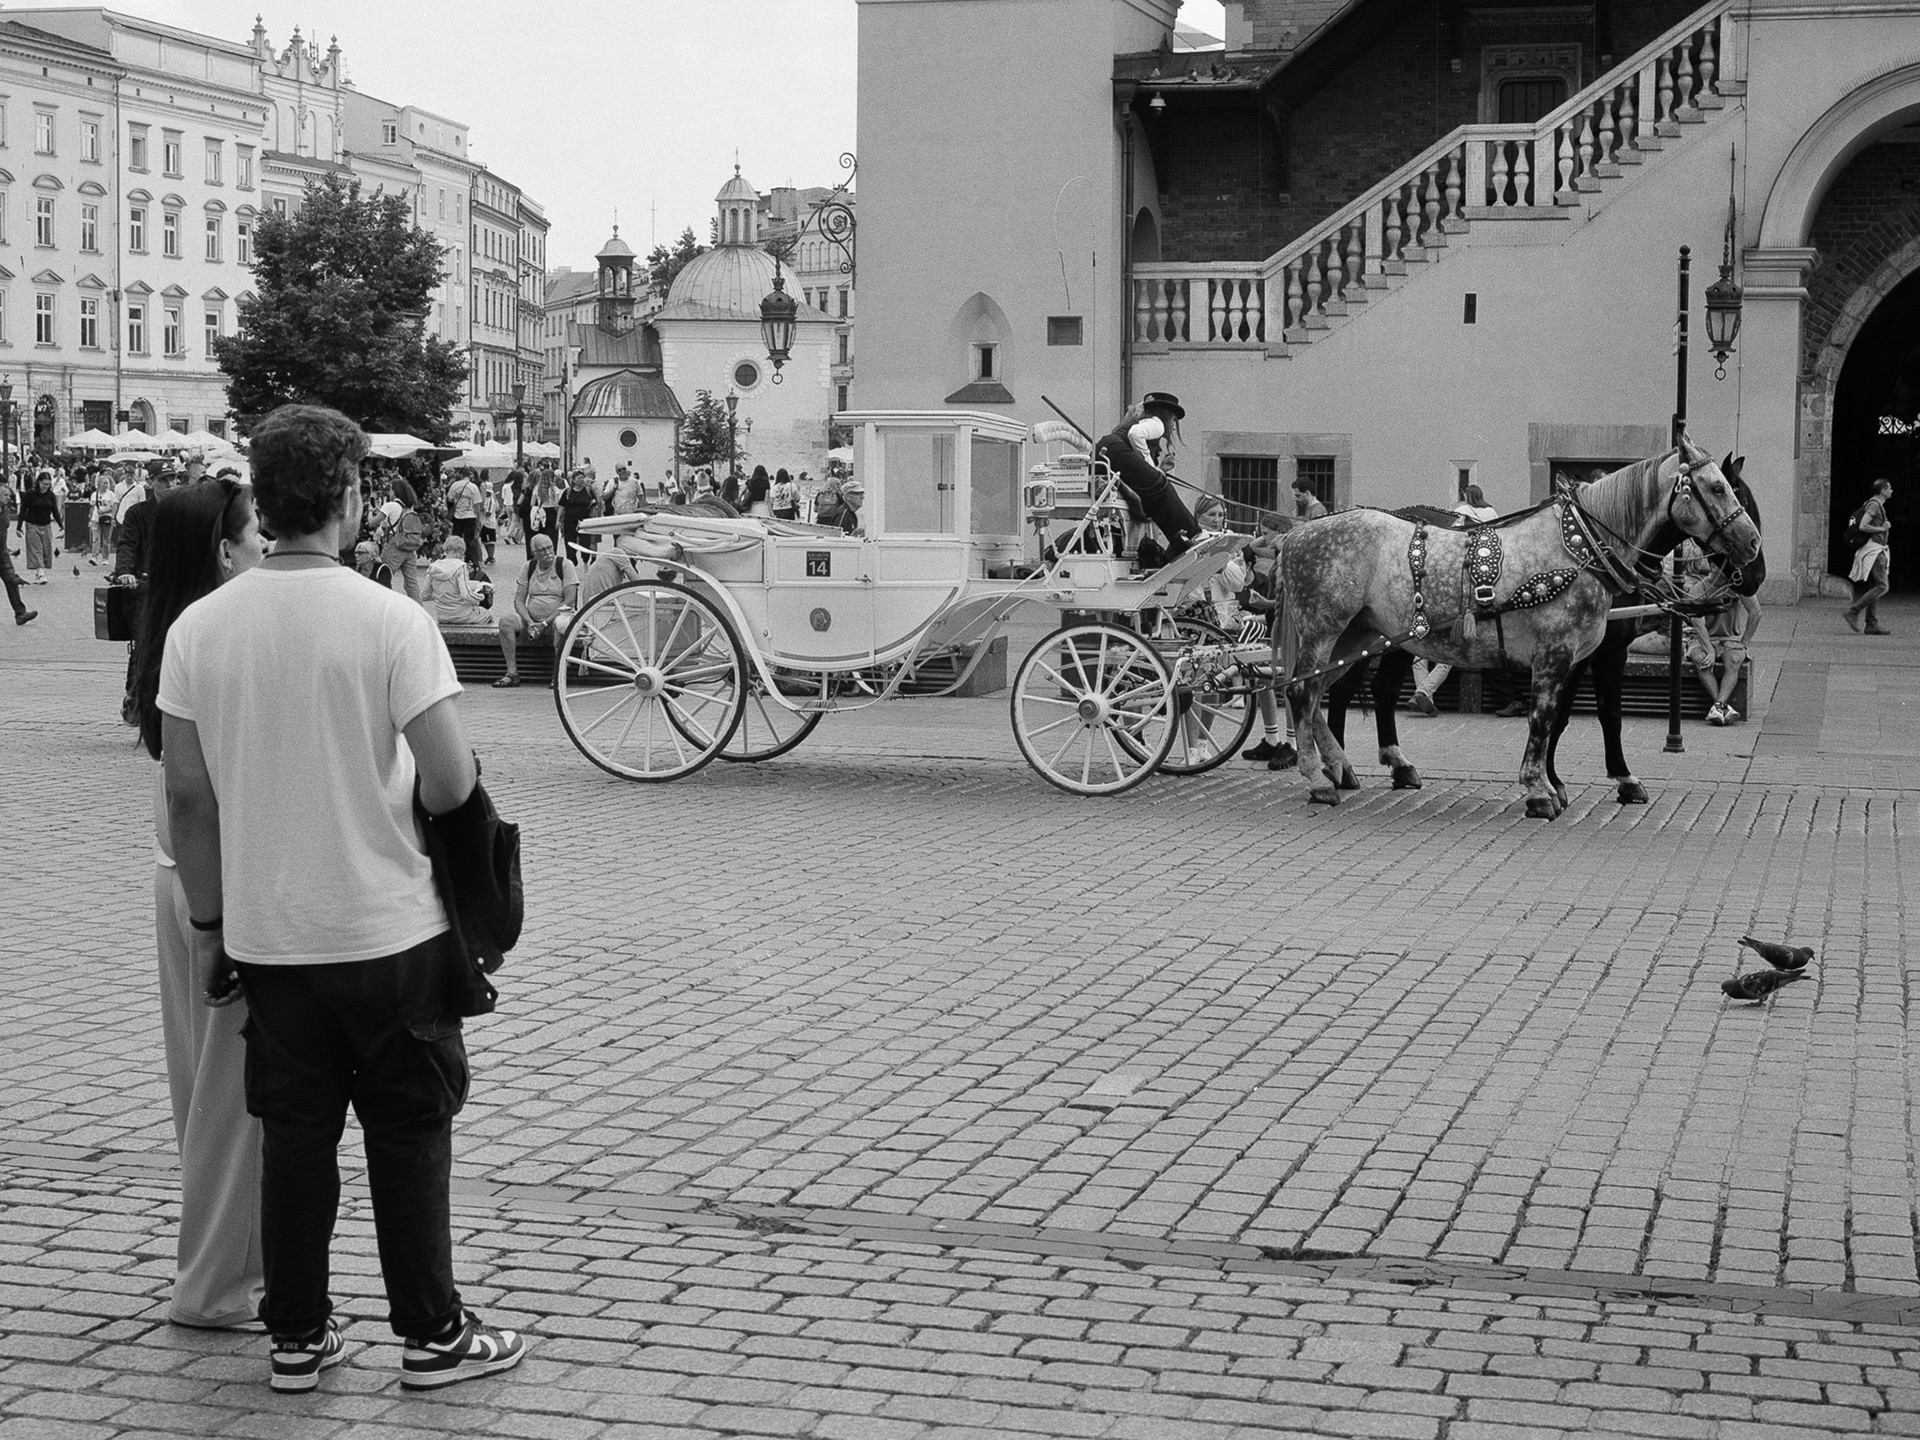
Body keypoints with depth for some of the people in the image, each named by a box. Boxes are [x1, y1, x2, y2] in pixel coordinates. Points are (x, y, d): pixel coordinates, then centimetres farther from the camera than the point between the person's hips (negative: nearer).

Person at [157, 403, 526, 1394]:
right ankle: (431, 1334, 16)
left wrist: (207, 925, 12)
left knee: (293, 1135, 13)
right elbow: (451, 782, -17)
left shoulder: (199, 627, -2)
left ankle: (297, 1337, 21)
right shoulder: (390, 621, -15)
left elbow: (188, 795, 2)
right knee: (409, 1132, 8)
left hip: (266, 936, 4)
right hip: (388, 931, -4)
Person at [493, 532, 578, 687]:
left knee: (561, 624, -39)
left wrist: (545, 623, -17)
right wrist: (530, 623, -15)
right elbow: (519, 600, 5)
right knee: (505, 621, -23)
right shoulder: (529, 567, 9)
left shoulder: (564, 565, -3)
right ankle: (512, 673, -22)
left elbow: (570, 600, -11)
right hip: (532, 620, 4)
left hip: (556, 617, -4)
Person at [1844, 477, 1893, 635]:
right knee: (1881, 586, -15)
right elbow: (1863, 526, -22)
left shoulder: (1877, 505, 19)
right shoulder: (1874, 504, -13)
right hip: (1873, 550, -11)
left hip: (1876, 551, 11)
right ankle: (1852, 612, -15)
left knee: (1875, 587, 8)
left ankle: (1872, 624, 8)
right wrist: (1883, 528, -13)